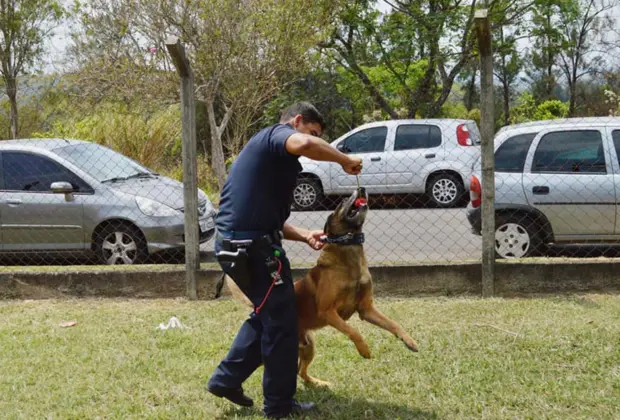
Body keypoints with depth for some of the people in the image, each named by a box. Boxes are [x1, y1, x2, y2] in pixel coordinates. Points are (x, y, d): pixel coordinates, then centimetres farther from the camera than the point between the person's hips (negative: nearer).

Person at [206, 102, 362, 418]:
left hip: (234, 243, 10)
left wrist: (304, 236, 12)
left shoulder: (267, 150, 24)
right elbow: (303, 145, -32)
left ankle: (227, 378, 29)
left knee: (267, 314, 26)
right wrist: (345, 160, -16)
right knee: (281, 322, 3)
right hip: (253, 246, -10)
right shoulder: (277, 134, -5)